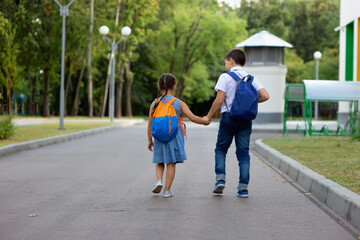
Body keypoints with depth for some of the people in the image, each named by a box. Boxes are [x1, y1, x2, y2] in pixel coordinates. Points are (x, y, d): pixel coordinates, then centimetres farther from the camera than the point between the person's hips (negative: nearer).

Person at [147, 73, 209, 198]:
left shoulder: (155, 104, 1)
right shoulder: (179, 103, -5)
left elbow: (150, 124, 4)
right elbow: (193, 118, -6)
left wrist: (150, 140, 14)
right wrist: (205, 121, 12)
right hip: (174, 137, -2)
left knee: (159, 162, 18)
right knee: (171, 163, 5)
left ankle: (159, 180, -3)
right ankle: (167, 190, 6)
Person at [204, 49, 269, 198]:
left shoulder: (225, 77, -5)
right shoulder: (251, 78, 7)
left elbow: (219, 100, -10)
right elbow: (265, 96, -1)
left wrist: (208, 117, 0)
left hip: (229, 117, -3)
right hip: (246, 119, 3)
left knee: (221, 148, 13)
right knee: (243, 152, 6)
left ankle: (220, 179, -4)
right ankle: (243, 187, 2)